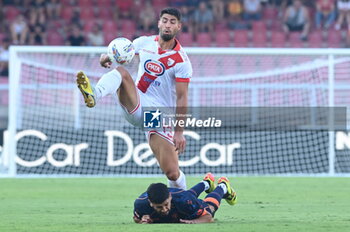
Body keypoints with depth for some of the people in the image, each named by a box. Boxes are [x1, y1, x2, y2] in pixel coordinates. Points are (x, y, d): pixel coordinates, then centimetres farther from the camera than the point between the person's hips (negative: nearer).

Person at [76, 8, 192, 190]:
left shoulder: (181, 61, -9)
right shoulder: (144, 42, 3)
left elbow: (181, 98, -11)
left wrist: (179, 132, -15)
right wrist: (106, 57, -11)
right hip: (136, 105, 3)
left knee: (172, 172, -12)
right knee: (121, 71, -24)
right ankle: (94, 94, -55)